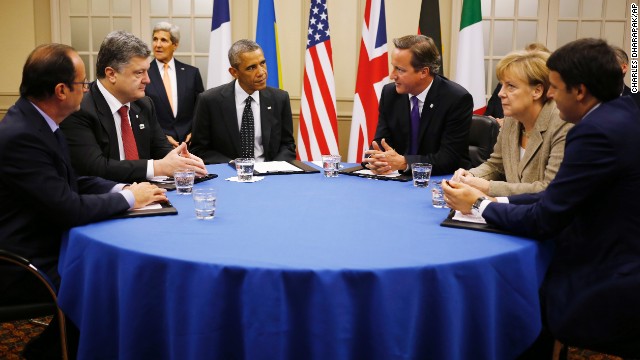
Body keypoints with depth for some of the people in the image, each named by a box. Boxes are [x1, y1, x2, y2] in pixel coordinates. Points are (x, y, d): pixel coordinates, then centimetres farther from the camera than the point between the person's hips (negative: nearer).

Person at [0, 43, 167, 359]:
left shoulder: (37, 121, 3)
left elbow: (70, 182, 11)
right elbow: (70, 209, -28)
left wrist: (122, 189, -5)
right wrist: (128, 198, -13)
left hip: (47, 245, 9)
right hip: (26, 269, -9)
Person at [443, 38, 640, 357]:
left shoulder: (597, 131, -23)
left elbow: (543, 221, -20)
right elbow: (561, 197, 8)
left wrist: (480, 205, -5)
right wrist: (496, 201, 2)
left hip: (608, 296, -8)